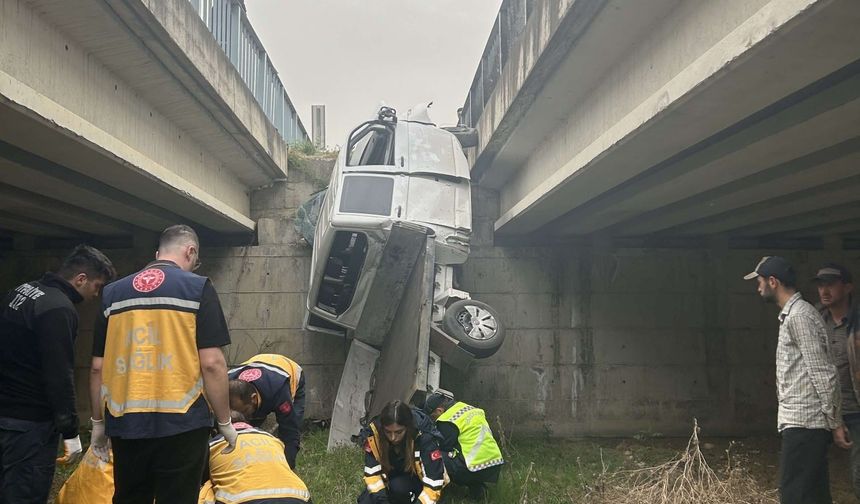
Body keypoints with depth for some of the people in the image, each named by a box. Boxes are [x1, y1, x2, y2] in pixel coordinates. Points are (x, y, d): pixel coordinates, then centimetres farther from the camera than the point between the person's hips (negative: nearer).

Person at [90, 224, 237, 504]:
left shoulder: (113, 292, 9)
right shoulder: (197, 287, -4)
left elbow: (98, 367, 9)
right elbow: (212, 363, -10)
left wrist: (98, 421, 19)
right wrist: (225, 421, -1)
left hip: (126, 425, 4)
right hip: (180, 423, -4)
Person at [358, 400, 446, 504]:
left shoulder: (425, 441, -34)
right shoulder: (374, 433, -26)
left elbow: (433, 485, -34)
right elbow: (372, 472, -21)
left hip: (421, 480, -4)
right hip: (391, 477, 4)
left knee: (398, 486, -34)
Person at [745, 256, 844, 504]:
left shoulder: (798, 316, -15)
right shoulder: (793, 314, 17)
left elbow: (823, 373, -17)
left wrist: (834, 422, -15)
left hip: (803, 421, -10)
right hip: (803, 420, 10)